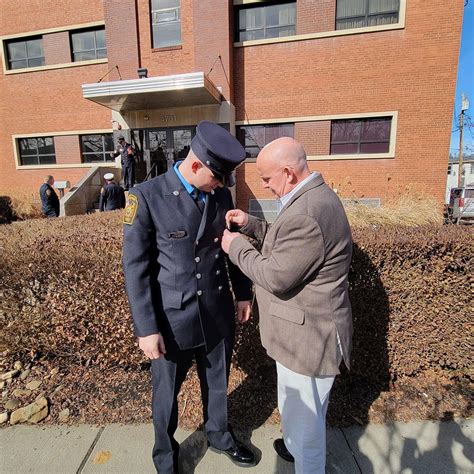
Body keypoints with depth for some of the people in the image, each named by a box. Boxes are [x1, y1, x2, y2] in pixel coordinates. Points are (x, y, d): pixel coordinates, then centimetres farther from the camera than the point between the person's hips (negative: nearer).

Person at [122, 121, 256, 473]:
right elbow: (136, 267, -13)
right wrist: (146, 328, -12)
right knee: (166, 394, 20)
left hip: (219, 314, 4)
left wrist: (243, 293, 12)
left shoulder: (221, 195, -1)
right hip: (173, 319, -4)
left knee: (218, 384, 24)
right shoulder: (146, 196, -15)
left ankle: (219, 435, 54)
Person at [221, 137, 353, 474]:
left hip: (308, 335, -11)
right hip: (309, 326, 11)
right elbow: (286, 242, 14)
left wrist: (236, 246, -12)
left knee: (303, 414, 14)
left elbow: (275, 277, -25)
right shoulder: (313, 195, 4)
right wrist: (251, 224, 3)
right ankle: (297, 447, 58)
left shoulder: (307, 214, -31)